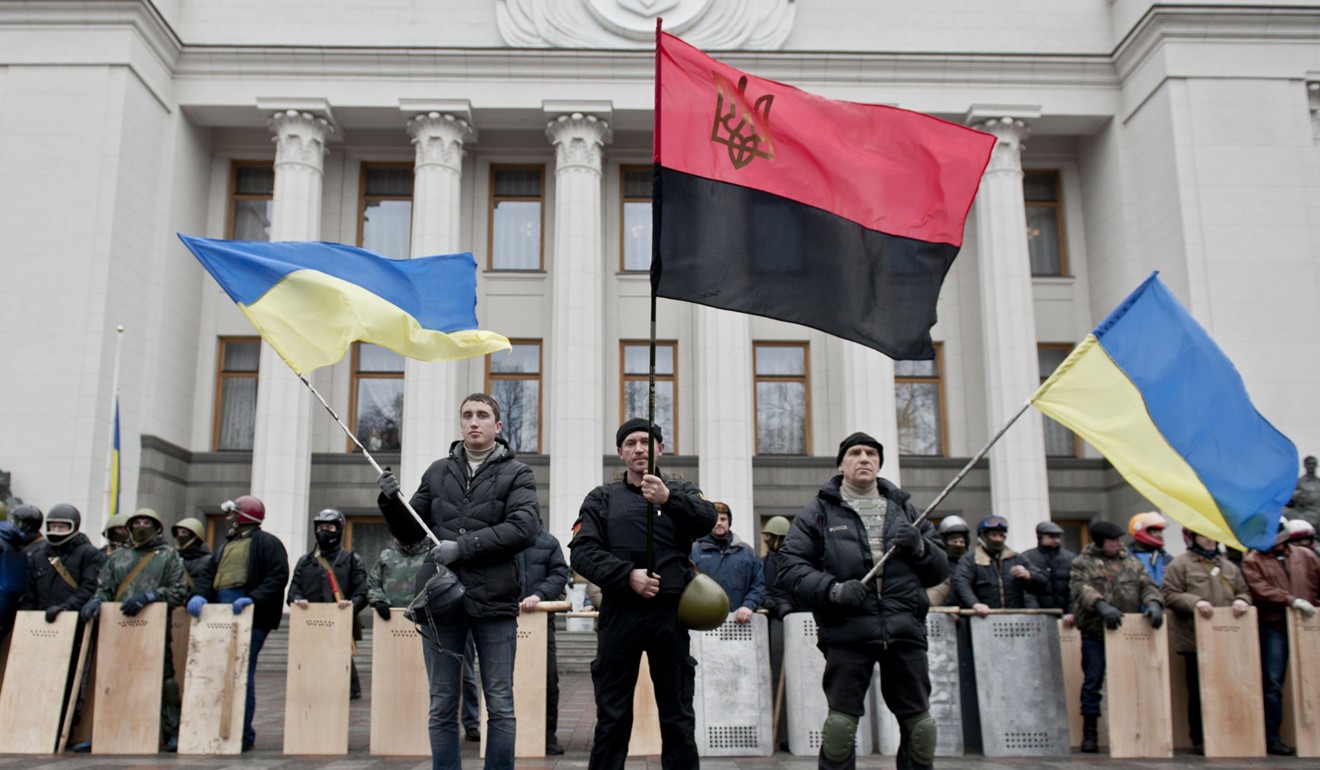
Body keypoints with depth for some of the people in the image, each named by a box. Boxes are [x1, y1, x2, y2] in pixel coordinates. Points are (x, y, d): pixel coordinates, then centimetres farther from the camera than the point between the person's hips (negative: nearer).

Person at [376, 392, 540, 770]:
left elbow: (524, 528, -13)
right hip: (440, 598, 3)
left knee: (500, 705, 4)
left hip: (494, 600, -3)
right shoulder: (437, 472, 13)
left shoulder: (517, 473, 4)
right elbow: (409, 533, 15)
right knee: (442, 706, 9)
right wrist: (391, 501, -4)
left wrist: (463, 547, -18)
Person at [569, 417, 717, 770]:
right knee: (612, 717, 7)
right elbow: (582, 552, -1)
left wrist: (669, 498, -31)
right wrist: (628, 575, -16)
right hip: (619, 614, 0)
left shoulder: (681, 491, 10)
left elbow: (707, 520, -12)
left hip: (669, 613, 0)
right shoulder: (602, 498, 11)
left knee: (678, 716, 8)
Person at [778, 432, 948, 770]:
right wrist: (833, 589, -17)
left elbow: (939, 570, 18)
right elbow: (791, 568, -1)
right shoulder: (819, 512, 6)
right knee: (840, 723, -2)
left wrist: (920, 548, -4)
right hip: (847, 631, -3)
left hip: (905, 629, 3)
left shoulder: (903, 508, 17)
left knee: (921, 724, 7)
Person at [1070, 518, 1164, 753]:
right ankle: (1089, 733, 10)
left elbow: (1147, 586, 7)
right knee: (1092, 682, 1)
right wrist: (1101, 605, -32)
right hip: (1094, 633, -3)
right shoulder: (1083, 562, 0)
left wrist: (1153, 603, -15)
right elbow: (1082, 588, -15)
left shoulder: (1131, 562, 14)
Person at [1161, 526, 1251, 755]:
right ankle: (1199, 739, 9)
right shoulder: (1180, 564, 1)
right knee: (1199, 691, 1)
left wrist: (1242, 600, -1)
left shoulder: (1228, 566, 19)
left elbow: (1244, 590, 21)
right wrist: (1195, 602, -19)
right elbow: (1169, 595, -5)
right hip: (1195, 639, -5)